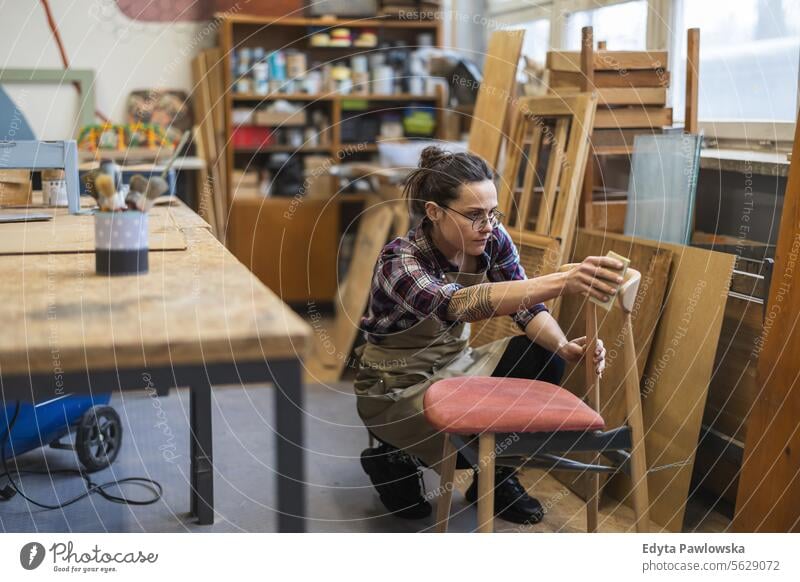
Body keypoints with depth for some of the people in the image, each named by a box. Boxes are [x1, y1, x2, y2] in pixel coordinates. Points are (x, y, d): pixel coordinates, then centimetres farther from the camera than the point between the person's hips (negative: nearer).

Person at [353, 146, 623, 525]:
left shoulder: (492, 239, -12)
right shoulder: (399, 262, -30)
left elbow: (526, 305, -11)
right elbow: (459, 304, -49)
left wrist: (565, 347, -34)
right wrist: (564, 281, -61)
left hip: (454, 365, 6)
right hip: (397, 387, -6)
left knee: (543, 356, -17)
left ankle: (497, 478, 2)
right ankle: (396, 458, 4)